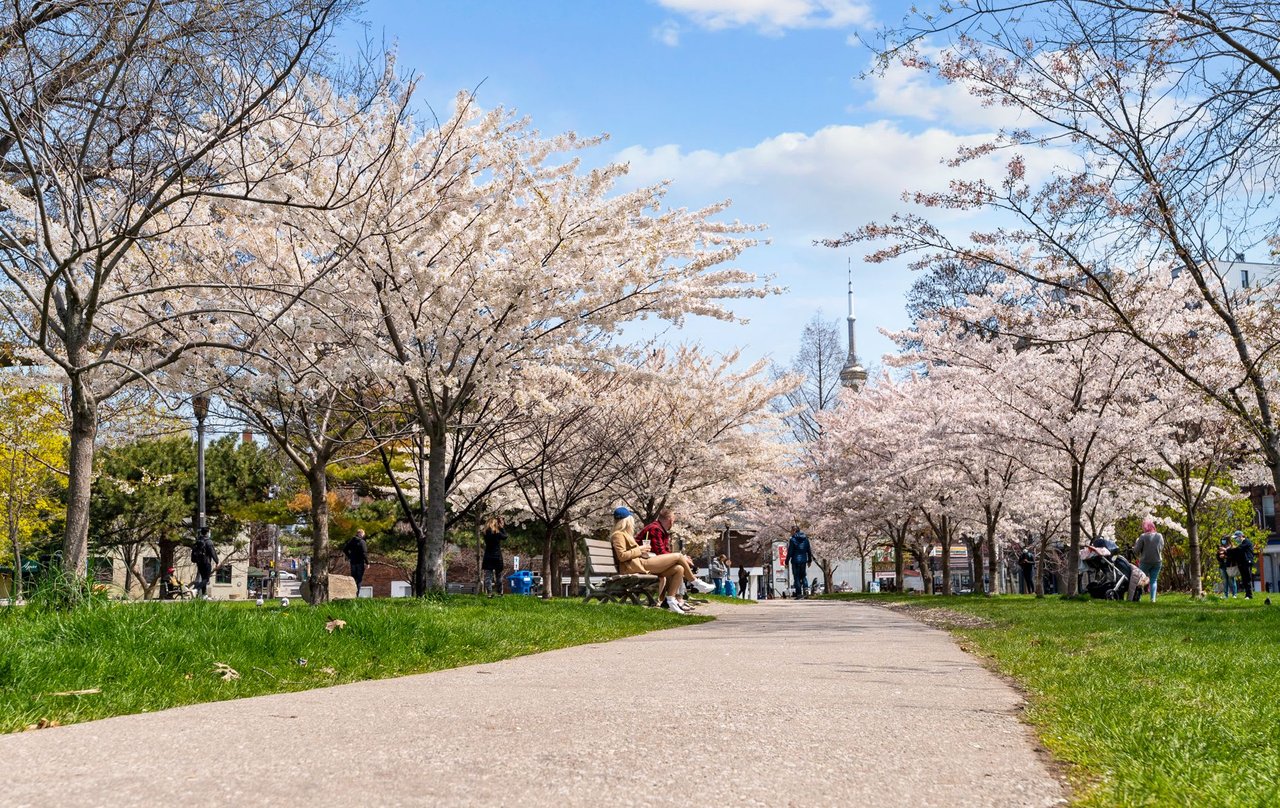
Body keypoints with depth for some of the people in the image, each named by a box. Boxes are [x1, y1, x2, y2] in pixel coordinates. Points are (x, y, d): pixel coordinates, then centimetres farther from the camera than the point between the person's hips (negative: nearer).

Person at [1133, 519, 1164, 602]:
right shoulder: (1159, 536, 0)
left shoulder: (1143, 536, -13)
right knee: (1154, 580, 10)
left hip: (1145, 562, -3)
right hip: (1157, 561, 3)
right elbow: (1162, 548, 12)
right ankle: (1153, 598, 3)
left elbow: (1136, 550, -11)